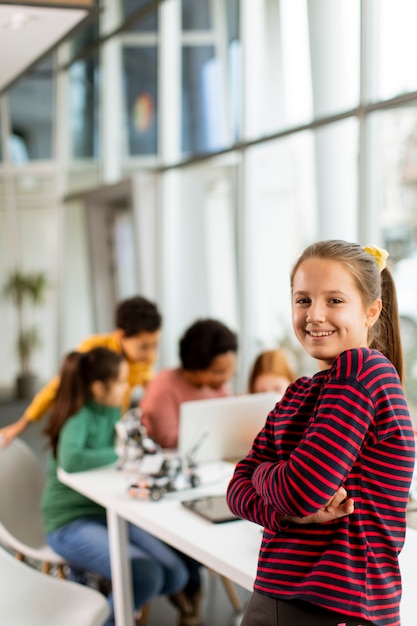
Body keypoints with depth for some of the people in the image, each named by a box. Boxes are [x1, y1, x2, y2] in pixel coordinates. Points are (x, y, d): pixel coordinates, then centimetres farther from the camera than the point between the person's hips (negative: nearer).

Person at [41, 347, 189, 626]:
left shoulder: (113, 412, 7)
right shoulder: (79, 419, -16)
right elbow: (71, 460, -36)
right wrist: (122, 454, -24)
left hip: (110, 513, 8)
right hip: (72, 522, -8)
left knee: (176, 575, -8)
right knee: (146, 575, -26)